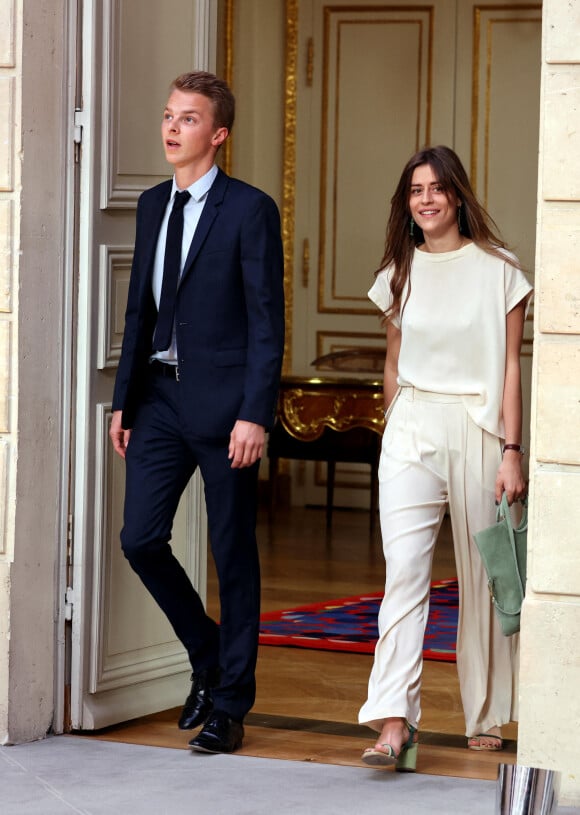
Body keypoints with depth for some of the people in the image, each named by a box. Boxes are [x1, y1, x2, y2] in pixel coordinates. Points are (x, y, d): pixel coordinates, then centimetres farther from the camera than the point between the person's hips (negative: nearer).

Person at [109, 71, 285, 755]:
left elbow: (267, 321, -10)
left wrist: (254, 415, -17)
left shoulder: (250, 211, -8)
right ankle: (207, 655, 23)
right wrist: (124, 399, 12)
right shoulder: (152, 205, 12)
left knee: (232, 553, 2)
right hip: (160, 397, 6)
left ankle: (230, 704, 11)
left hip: (222, 403, -6)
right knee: (140, 538, 0)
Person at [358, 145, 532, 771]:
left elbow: (509, 368, -1)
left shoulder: (497, 270, 0)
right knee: (404, 570, -12)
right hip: (411, 431, 2)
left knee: (482, 577, 6)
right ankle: (394, 722, -20)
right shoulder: (399, 274, 10)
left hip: (477, 429, -2)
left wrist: (511, 449, -7)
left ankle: (486, 718, 19)